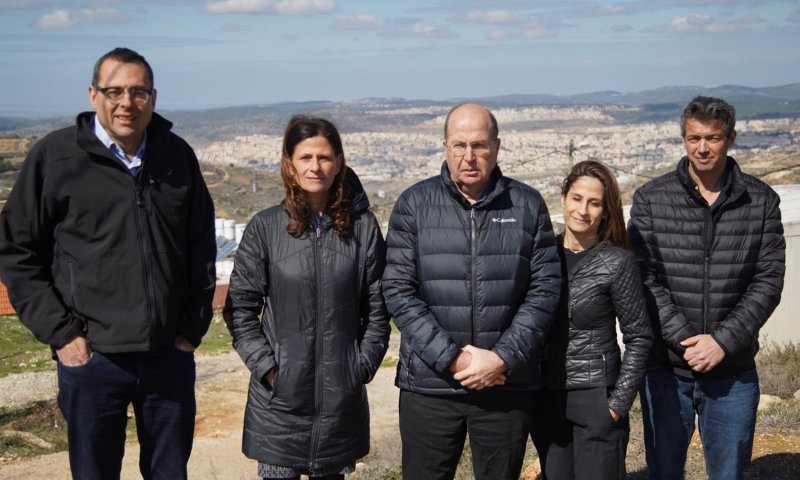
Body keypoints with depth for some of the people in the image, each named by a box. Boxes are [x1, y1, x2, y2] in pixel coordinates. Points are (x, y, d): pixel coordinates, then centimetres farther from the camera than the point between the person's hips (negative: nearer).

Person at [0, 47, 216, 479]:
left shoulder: (178, 156, 5)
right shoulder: (55, 156, -6)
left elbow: (201, 246, 11)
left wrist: (193, 327, 6)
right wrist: (60, 333, -8)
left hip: (170, 355, 3)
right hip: (92, 357, -3)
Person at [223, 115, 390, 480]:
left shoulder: (363, 227, 1)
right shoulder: (265, 227, -2)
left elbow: (377, 309, 5)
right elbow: (240, 308, -1)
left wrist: (364, 365, -2)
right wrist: (265, 366, -8)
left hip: (342, 396, 1)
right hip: (279, 396, -1)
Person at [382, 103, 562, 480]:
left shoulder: (528, 205, 2)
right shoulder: (414, 204, 0)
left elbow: (545, 289, -1)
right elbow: (398, 290, -5)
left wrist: (503, 358, -11)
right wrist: (449, 358, -13)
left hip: (508, 387, 1)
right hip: (430, 384, -1)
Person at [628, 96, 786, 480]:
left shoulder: (761, 201, 1)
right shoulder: (651, 199, -2)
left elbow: (768, 281, -3)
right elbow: (644, 279, -7)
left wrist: (723, 341, -14)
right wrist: (684, 340, -16)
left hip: (733, 372, 1)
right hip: (665, 369, 0)